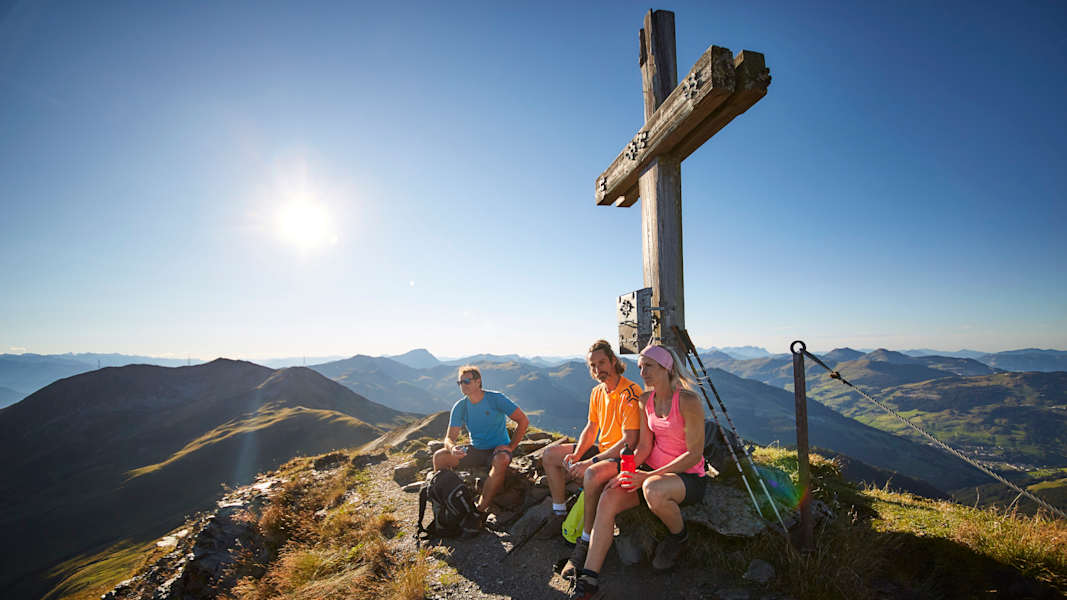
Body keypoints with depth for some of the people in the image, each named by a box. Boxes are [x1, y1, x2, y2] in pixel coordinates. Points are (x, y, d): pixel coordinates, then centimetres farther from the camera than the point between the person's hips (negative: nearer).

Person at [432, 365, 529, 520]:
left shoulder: (496, 399, -13)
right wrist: (452, 448, -28)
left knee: (501, 461, -39)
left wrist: (510, 447, -17)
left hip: (498, 449, -4)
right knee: (439, 456, -14)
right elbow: (449, 437, -3)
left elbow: (524, 421, -12)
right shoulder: (460, 407, -1)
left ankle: (481, 510, -27)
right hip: (475, 451, 5)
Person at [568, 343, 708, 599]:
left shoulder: (688, 401, -19)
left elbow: (694, 454, -18)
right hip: (652, 470, 6)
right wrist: (626, 473, -12)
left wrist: (648, 476, -24)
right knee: (608, 498, -17)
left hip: (689, 477, -6)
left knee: (653, 491, -38)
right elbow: (645, 446, 6)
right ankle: (589, 579, -11)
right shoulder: (646, 400, 3)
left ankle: (679, 537, -3)